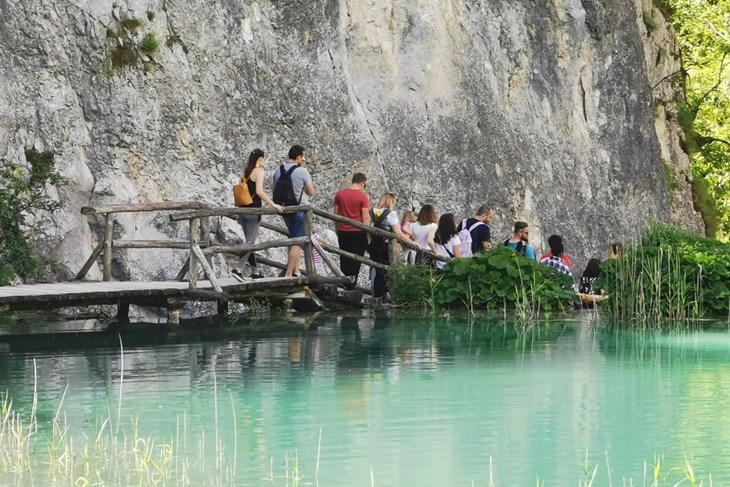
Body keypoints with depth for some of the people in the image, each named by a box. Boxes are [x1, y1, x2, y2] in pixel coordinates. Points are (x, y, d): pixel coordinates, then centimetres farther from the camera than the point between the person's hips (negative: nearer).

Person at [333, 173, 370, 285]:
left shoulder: (339, 194, 5)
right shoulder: (363, 197, -9)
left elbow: (336, 214, 10)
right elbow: (365, 217, -11)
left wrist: (337, 230, 19)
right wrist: (368, 235, -5)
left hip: (343, 231, 4)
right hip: (358, 232, -4)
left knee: (344, 259, 12)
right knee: (355, 261, 1)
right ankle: (351, 285, 0)